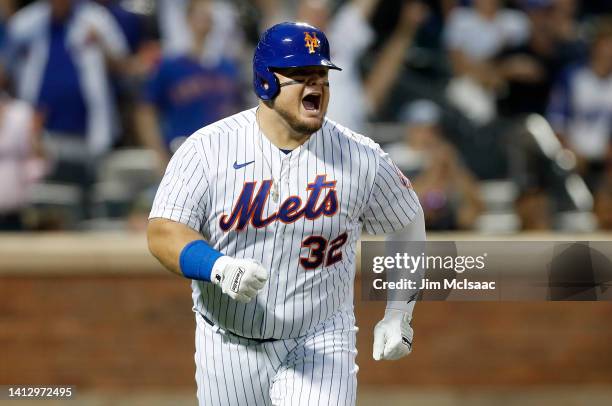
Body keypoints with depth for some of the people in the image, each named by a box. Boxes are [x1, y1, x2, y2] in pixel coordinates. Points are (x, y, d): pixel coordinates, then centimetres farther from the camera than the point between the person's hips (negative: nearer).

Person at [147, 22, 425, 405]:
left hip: (320, 345, -1)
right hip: (229, 344, 1)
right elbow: (162, 233, -17)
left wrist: (398, 316, 6)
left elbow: (408, 226, 11)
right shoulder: (208, 147, -9)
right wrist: (219, 267, -36)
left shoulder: (360, 157, -5)